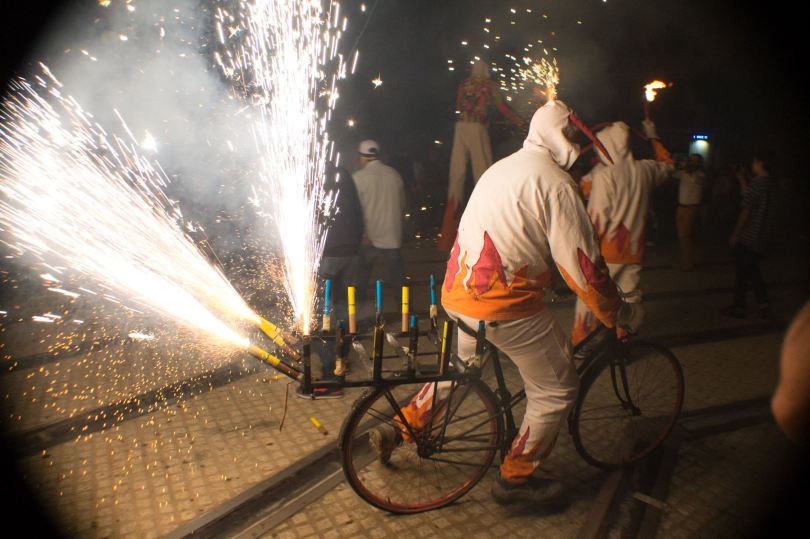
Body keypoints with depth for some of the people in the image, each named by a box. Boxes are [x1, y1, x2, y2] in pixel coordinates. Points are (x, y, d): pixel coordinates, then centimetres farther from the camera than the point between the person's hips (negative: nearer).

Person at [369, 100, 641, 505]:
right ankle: (515, 477, 24)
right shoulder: (555, 182, -11)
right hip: (504, 305, -9)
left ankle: (397, 430, 35)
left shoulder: (501, 168, 16)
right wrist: (618, 313, 1)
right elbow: (582, 263, -13)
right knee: (557, 390, 10)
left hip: (457, 293, 9)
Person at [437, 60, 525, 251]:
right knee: (482, 168, 0)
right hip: (478, 127, -3)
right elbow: (502, 108, 8)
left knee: (457, 171, 2)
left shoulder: (463, 84, 18)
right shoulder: (490, 84, 9)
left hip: (461, 126, 3)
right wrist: (519, 122, 18)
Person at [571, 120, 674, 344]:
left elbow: (598, 218, -16)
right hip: (634, 250, 5)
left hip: (606, 251, -5)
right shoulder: (645, 170, 2)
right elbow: (667, 164, 26)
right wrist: (653, 136, 34)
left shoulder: (603, 174, -15)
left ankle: (580, 343, 18)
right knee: (629, 297, 14)